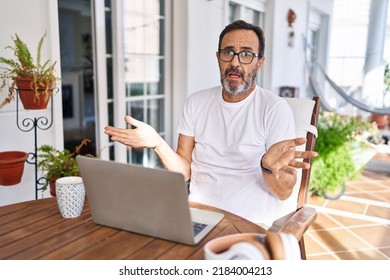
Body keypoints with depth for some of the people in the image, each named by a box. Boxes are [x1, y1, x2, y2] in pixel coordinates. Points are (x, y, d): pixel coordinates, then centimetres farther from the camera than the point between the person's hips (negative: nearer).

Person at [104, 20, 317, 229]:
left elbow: (284, 192, -8)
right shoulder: (196, 102, 5)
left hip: (248, 223, -2)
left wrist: (269, 167, -30)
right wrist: (158, 144, -13)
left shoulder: (275, 109, -8)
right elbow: (185, 171, 5)